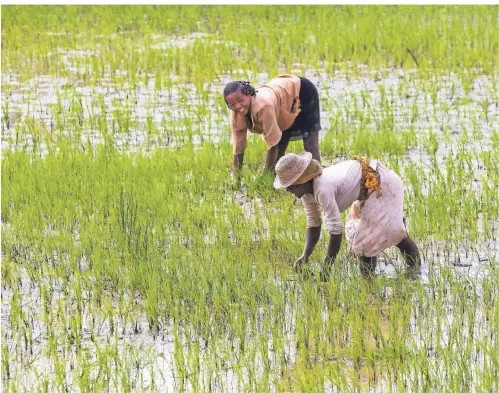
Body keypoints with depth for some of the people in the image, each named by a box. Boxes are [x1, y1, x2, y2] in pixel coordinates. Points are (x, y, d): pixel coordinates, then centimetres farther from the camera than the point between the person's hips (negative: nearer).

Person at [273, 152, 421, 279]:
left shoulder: (323, 189, -36)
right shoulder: (306, 192, -7)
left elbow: (335, 229, -37)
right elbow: (313, 224, 1)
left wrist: (326, 268, -32)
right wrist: (305, 256, -14)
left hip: (382, 182, -10)